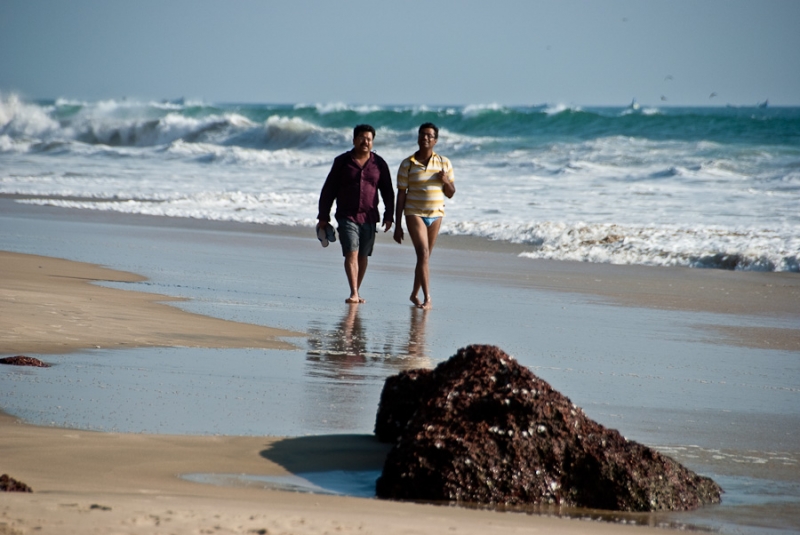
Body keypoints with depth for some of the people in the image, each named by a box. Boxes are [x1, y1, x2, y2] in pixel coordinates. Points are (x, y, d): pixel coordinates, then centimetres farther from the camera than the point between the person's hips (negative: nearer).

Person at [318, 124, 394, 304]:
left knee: (363, 256, 7)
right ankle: (353, 294, -20)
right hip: (347, 216, -2)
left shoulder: (379, 164, 4)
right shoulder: (342, 162, 1)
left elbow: (387, 192, 10)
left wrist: (389, 215, 2)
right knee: (351, 254, -14)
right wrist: (323, 216, 1)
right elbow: (328, 190, 3)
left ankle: (357, 292, 18)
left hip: (369, 218, 2)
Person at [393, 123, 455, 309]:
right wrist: (397, 225, -4)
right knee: (423, 254, -16)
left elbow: (451, 194, 9)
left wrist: (446, 181, -14)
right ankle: (427, 299, -19)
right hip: (415, 214, -3)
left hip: (436, 214, 3)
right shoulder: (408, 164, -3)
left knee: (424, 257, 10)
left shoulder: (444, 163, 4)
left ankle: (415, 294, 26)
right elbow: (401, 195, -2)